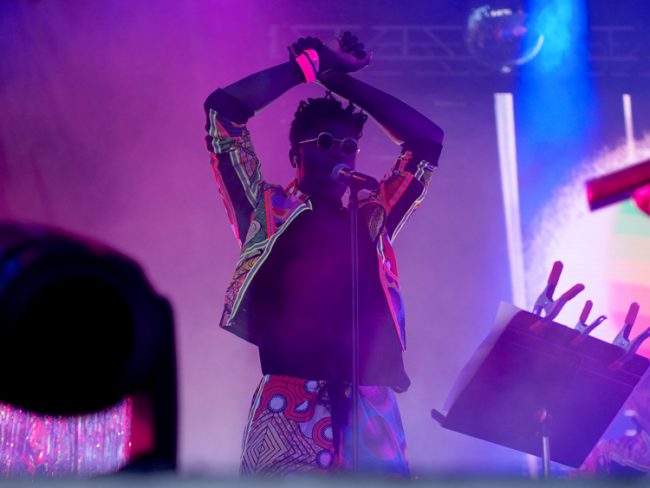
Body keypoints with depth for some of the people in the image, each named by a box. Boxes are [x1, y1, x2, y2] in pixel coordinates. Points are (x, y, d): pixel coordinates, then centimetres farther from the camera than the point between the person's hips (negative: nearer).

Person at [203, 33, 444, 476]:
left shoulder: (372, 221, 23)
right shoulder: (267, 212, 14)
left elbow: (426, 138, 24)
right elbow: (223, 108, 9)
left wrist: (338, 78, 24)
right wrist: (306, 65, 19)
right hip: (289, 403, -3)